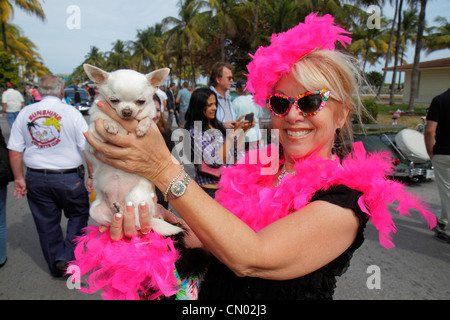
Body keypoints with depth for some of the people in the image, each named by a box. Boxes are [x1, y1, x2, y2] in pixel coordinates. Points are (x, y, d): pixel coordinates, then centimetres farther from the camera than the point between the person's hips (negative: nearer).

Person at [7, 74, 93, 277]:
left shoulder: (25, 113, 3)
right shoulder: (71, 113, -8)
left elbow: (14, 150, 5)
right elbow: (88, 148, -12)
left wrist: (19, 178, 11)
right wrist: (92, 176, -5)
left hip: (36, 178, 4)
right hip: (69, 177, -4)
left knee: (46, 224, 15)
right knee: (79, 214, 17)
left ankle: (56, 267, 29)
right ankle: (67, 256, 7)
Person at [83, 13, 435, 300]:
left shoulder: (346, 200, -21)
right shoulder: (257, 167, -6)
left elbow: (251, 258, -32)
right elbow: (209, 239, -6)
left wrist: (164, 169, -35)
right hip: (211, 292, 5)